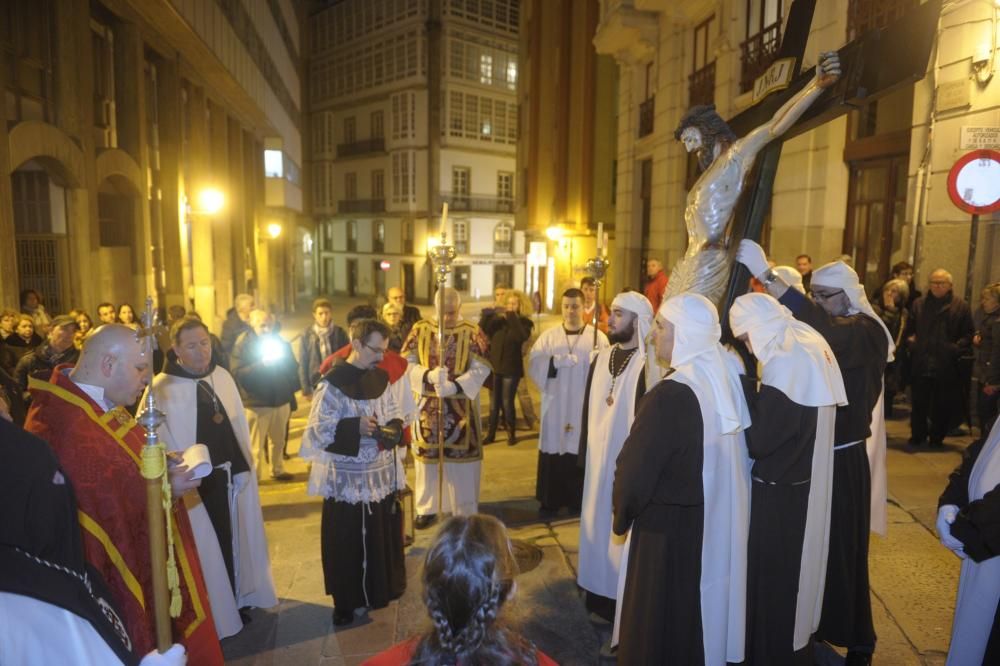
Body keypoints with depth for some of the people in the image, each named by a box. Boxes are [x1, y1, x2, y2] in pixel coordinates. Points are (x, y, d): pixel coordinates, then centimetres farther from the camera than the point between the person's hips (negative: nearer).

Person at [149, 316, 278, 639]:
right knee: (205, 549, 9)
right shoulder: (161, 388, -14)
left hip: (230, 477, 5)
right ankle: (212, 616, 28)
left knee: (234, 541, 19)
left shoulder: (223, 377, 3)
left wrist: (245, 466, 7)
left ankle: (235, 602, 39)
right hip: (196, 483, -5)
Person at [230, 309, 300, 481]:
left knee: (278, 440, 17)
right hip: (256, 402, -5)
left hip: (281, 399, 5)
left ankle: (277, 470, 33)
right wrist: (261, 364, -26)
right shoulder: (242, 344, -8)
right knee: (255, 444, -2)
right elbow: (237, 373, -17)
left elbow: (293, 367, 10)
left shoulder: (280, 341, 7)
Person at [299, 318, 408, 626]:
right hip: (347, 478, -5)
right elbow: (318, 431, -17)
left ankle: (381, 590, 38)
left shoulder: (381, 378, 3)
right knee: (347, 543, 8)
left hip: (382, 474, 6)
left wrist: (393, 431, -9)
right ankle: (345, 602, 26)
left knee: (384, 537, 17)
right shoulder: (333, 384, -16)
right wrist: (356, 428, -26)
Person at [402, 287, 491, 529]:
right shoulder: (420, 329, 1)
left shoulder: (472, 333, -5)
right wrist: (429, 375, -23)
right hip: (427, 407, 2)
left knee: (461, 459, 4)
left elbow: (481, 368, -11)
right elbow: (406, 363, -3)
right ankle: (427, 509, 29)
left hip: (460, 409, -2)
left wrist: (454, 386, -26)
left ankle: (465, 513, 19)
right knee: (427, 457, 12)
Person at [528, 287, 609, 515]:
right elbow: (533, 363, -6)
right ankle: (550, 500, 18)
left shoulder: (598, 337, 1)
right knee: (553, 450, 4)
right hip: (555, 405, 1)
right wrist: (555, 361, -21)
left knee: (580, 451, 5)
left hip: (584, 407, -1)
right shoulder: (549, 336, 6)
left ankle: (578, 500, 21)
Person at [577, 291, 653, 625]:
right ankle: (600, 599, 31)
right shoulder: (600, 359, 7)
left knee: (621, 533, 3)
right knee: (598, 529, 15)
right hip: (597, 460, 7)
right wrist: (583, 454, 12)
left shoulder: (648, 365, -16)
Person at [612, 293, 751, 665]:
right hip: (719, 520, 8)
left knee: (661, 625, 13)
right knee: (702, 608, 25)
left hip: (669, 527, -7)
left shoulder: (669, 395, -28)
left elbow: (635, 470, -21)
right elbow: (731, 459, 8)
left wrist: (622, 514, -2)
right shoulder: (727, 379, -4)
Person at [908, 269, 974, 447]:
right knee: (919, 402, 7)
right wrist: (910, 338, -4)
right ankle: (917, 435, 19)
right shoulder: (918, 304, 11)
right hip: (921, 364, 1)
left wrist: (957, 347, -13)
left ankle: (937, 437, 22)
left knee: (943, 404, 7)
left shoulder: (961, 307, 4)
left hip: (946, 366, -1)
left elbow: (968, 334, 2)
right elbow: (910, 328, 15)